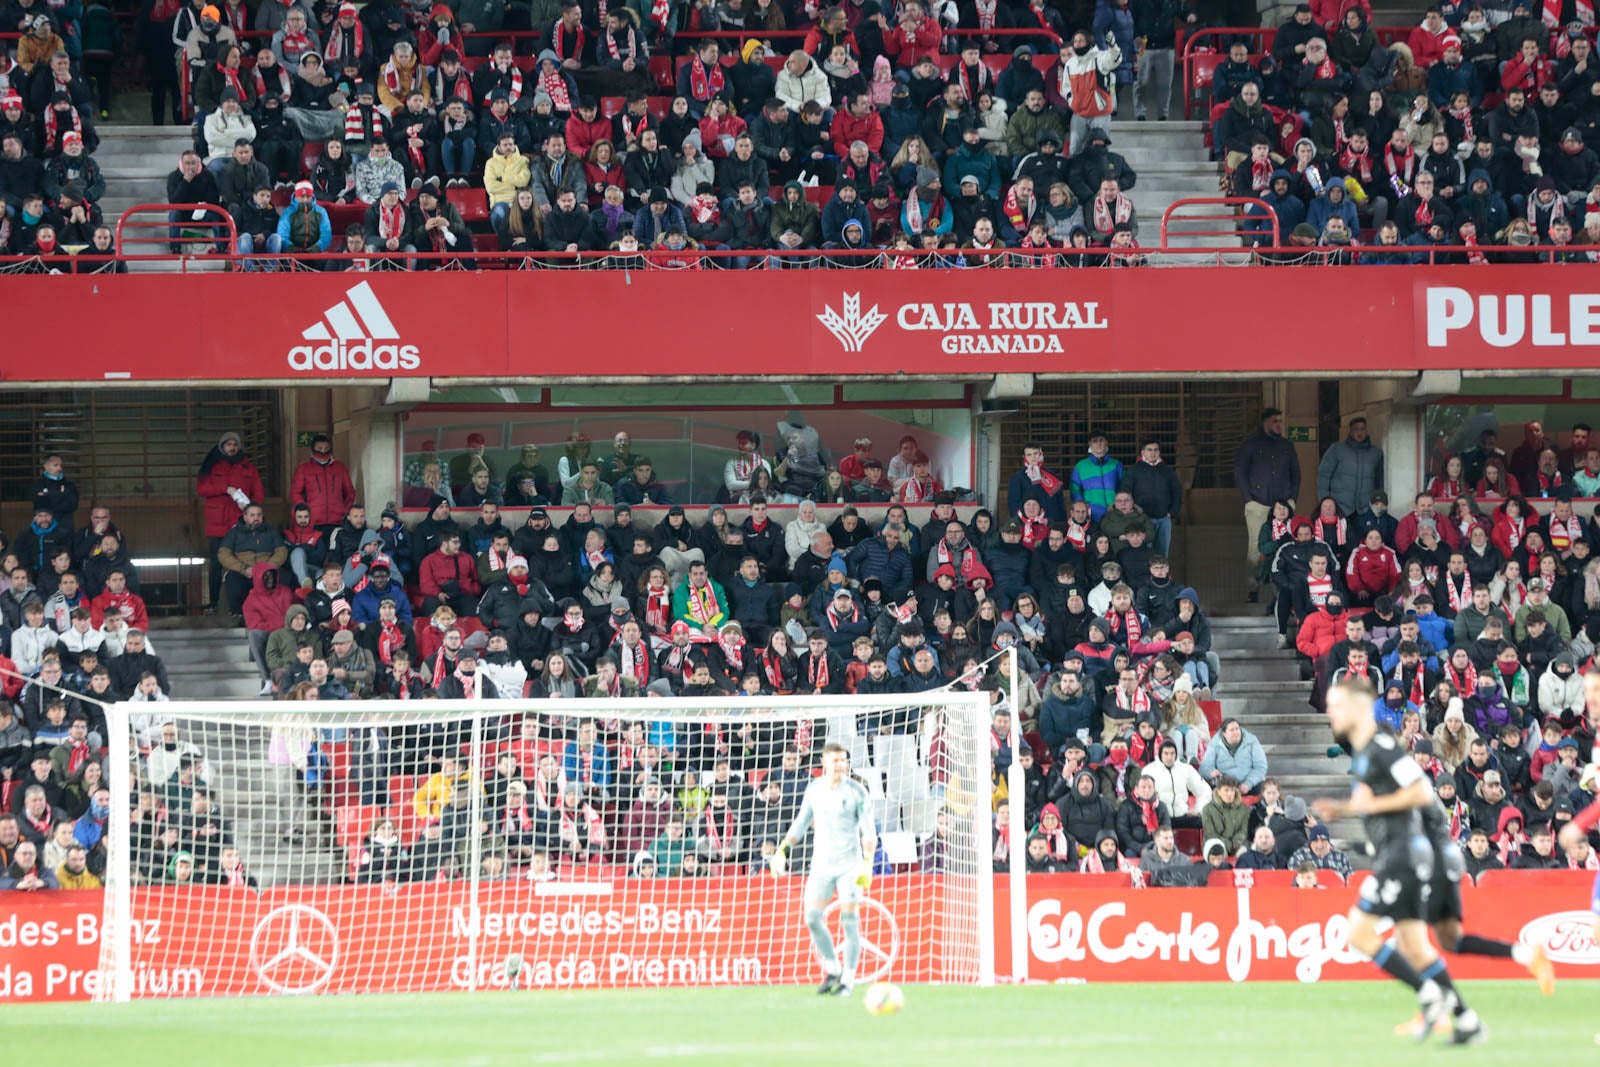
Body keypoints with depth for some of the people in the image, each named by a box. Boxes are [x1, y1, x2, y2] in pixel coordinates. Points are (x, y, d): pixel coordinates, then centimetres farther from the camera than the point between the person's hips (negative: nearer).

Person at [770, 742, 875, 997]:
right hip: (822, 862, 4)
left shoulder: (857, 792, -5)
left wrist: (868, 864, -18)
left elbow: (868, 832, -7)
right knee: (812, 918, -6)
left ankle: (847, 980, -2)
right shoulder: (814, 789, 6)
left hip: (850, 863, -4)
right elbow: (800, 824, 17)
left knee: (849, 919, -8)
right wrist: (781, 850, 9)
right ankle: (832, 970, 11)